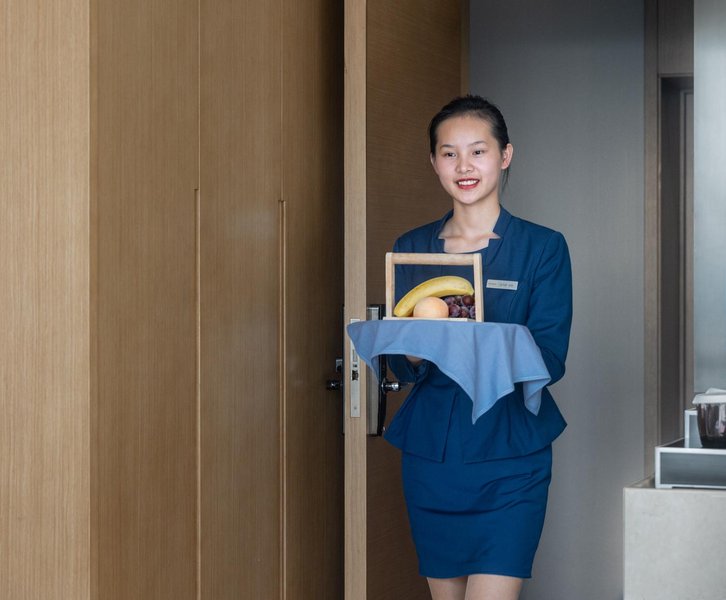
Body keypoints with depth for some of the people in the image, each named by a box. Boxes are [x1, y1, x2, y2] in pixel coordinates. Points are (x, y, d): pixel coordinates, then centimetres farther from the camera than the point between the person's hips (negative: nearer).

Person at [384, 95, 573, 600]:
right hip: (429, 457, 4)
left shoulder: (543, 248, 0)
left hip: (509, 460, -3)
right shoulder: (410, 250, 9)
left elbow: (550, 359, -9)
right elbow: (400, 367, 7)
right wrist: (416, 352, -17)